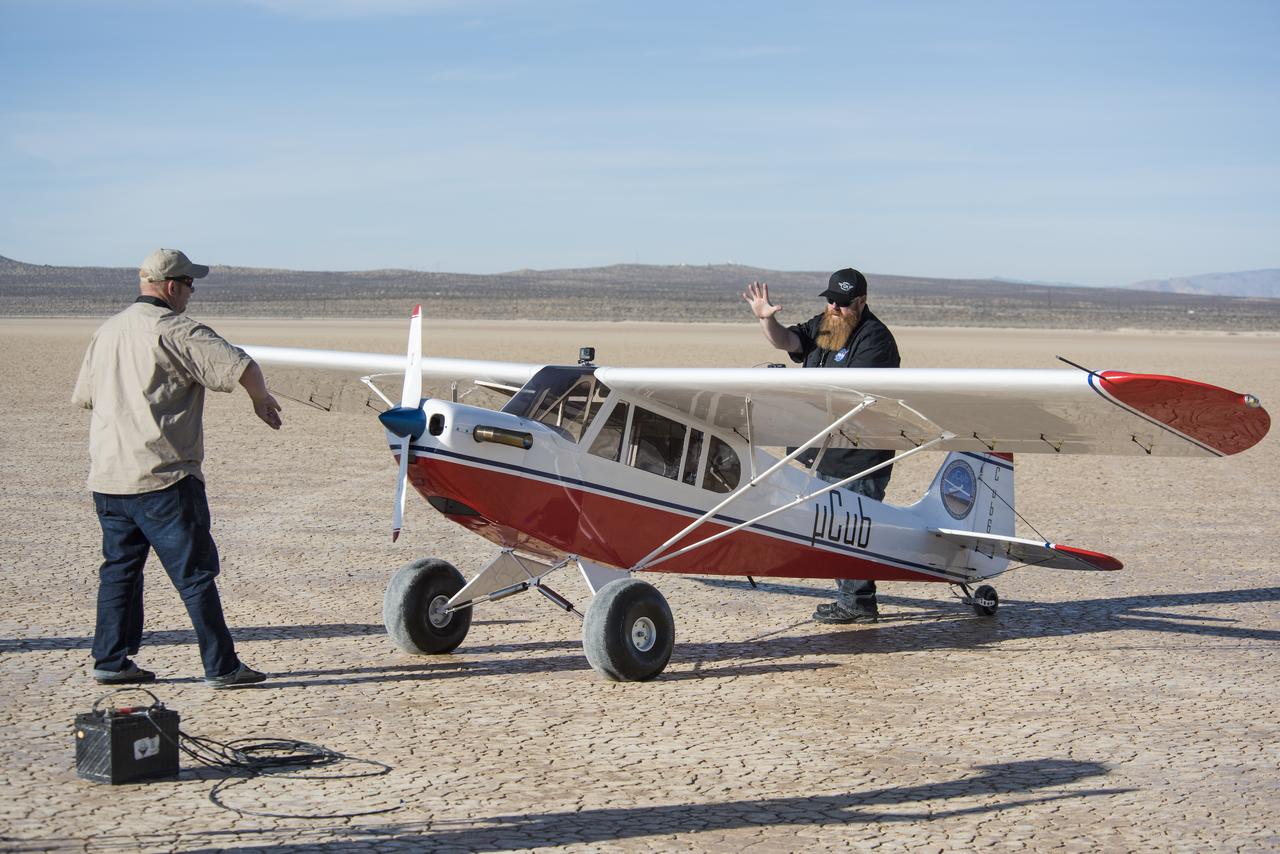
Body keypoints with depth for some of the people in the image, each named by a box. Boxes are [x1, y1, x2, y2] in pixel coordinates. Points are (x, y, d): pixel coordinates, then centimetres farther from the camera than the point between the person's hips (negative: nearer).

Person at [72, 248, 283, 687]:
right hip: (162, 476, -8)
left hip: (106, 476, 8)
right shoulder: (175, 331, -11)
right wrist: (262, 400, 1)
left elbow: (82, 395, 25)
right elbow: (242, 367, -19)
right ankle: (221, 666, 2)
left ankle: (110, 660, 18)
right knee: (195, 572, -2)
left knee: (119, 567, 17)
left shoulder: (107, 331, 15)